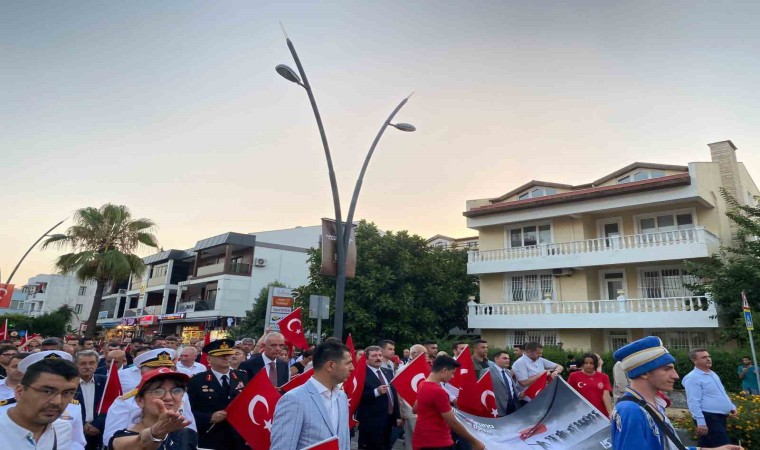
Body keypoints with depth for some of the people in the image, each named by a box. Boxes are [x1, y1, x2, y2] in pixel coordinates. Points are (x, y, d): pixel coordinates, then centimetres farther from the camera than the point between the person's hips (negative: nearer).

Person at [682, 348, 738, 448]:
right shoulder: (693, 378, -16)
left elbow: (723, 394, 30)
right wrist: (700, 422, -26)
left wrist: (732, 407, 18)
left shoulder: (713, 374, 16)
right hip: (709, 418, -9)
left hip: (721, 416, 9)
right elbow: (693, 402, -22)